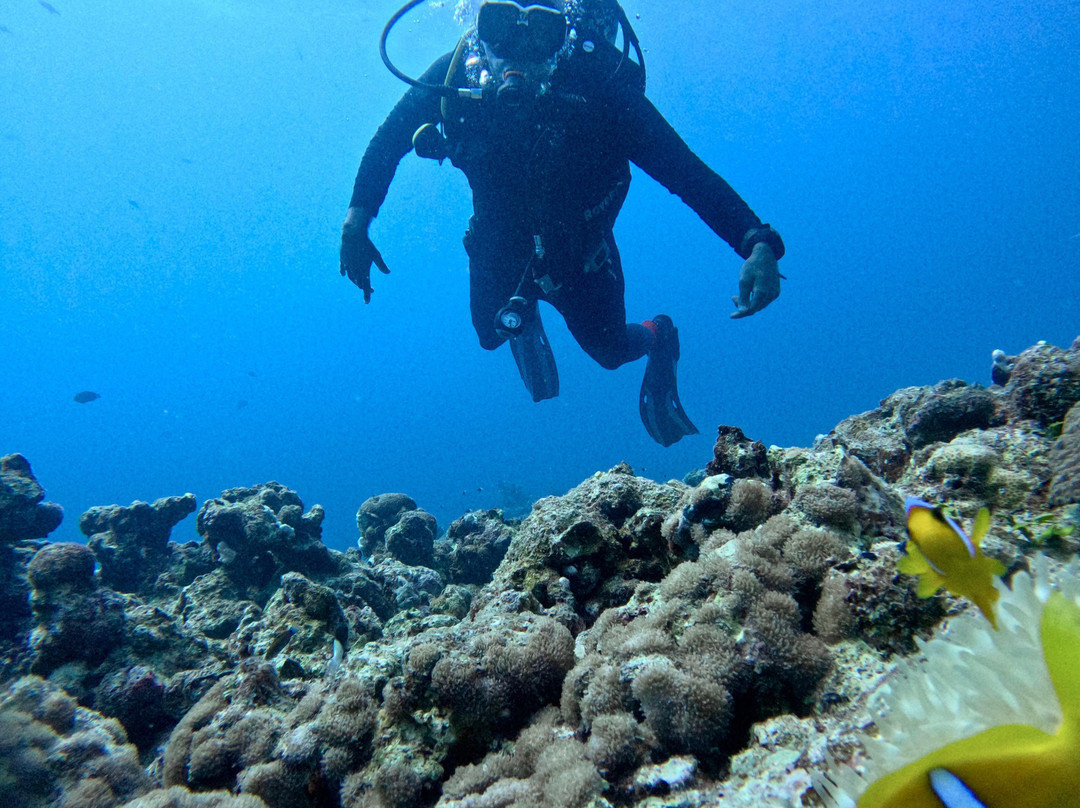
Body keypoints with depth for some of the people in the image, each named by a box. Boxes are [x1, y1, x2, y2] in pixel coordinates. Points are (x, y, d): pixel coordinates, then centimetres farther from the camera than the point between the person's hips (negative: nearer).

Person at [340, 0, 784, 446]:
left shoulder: (599, 87, -34)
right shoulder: (456, 75, -26)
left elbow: (689, 172, -37)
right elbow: (389, 139, -7)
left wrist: (759, 244, -51)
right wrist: (356, 220, -13)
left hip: (578, 246, -2)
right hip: (499, 240, 3)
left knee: (610, 349, 9)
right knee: (493, 332, 16)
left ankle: (659, 337, 47)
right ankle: (526, 317, 54)